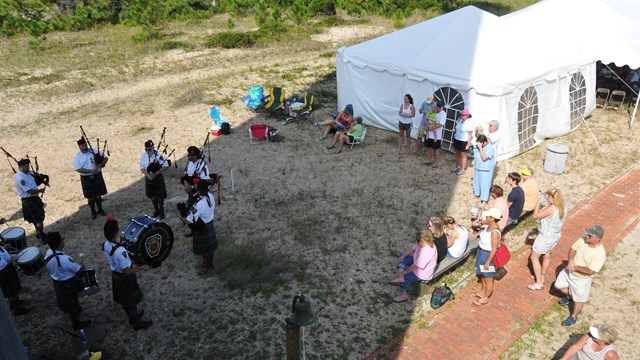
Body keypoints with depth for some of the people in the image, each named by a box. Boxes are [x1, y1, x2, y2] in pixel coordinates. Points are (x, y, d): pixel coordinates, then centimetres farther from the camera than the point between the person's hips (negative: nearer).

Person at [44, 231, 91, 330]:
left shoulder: (48, 253, -15)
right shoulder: (64, 259, -38)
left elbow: (50, 269, 3)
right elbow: (79, 270, -25)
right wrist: (82, 266, -3)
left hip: (57, 282, 7)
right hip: (68, 284, -7)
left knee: (65, 301, 30)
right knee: (72, 303, 16)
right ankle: (77, 323, 35)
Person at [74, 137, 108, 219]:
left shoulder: (94, 151, -3)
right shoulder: (77, 157, -8)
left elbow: (105, 158, -1)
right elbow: (78, 169, -16)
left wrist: (101, 165, -21)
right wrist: (91, 170, -25)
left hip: (97, 176, 2)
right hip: (86, 179, -2)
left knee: (98, 194, 14)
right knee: (90, 197, 9)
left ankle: (100, 209, 32)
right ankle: (93, 212, 26)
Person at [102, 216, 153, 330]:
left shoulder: (105, 244, -12)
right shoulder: (120, 250, -39)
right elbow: (127, 272, -33)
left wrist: (130, 264, 14)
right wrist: (141, 267, -20)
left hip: (115, 275, 8)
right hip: (125, 279, -7)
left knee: (124, 299, 28)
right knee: (131, 301, 16)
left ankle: (132, 316, 52)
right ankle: (137, 323, 37)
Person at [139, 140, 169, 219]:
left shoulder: (158, 156, -19)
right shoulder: (144, 156, -6)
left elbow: (166, 166, -22)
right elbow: (142, 168, -1)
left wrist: (155, 174, -25)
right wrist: (148, 175, -19)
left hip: (158, 178, -4)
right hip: (148, 178, 4)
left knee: (160, 196, 7)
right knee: (152, 196, 17)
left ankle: (161, 211, 26)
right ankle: (156, 210, 36)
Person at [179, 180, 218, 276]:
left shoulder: (199, 205, -35)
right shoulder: (211, 196, -12)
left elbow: (189, 221, -30)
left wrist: (181, 217, -9)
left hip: (201, 228, -8)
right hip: (209, 224, 8)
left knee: (204, 249, 13)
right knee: (209, 246, 24)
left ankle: (208, 268, 31)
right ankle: (208, 264, 45)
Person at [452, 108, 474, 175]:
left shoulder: (469, 124, -21)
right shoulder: (459, 120, -2)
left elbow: (470, 135, -17)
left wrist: (468, 144, -16)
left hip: (463, 142, -6)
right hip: (456, 140, 7)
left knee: (463, 155, 9)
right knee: (457, 154, 20)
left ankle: (463, 169, 23)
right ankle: (457, 166, 39)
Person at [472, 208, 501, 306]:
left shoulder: (495, 232, -33)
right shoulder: (489, 225, -8)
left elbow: (494, 249, -25)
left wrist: (487, 262, -18)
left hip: (488, 255, -9)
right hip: (481, 252, 9)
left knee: (488, 279, 14)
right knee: (483, 275, 28)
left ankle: (485, 298, 32)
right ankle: (482, 292, 49)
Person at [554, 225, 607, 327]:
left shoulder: (600, 254, -34)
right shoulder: (583, 240, -16)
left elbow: (590, 271, -32)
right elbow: (572, 249, -5)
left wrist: (575, 267, -23)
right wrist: (571, 261, -23)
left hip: (582, 279, -6)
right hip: (569, 271, 6)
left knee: (578, 300, 16)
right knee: (558, 285, 25)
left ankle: (573, 317, 40)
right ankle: (569, 296, 53)